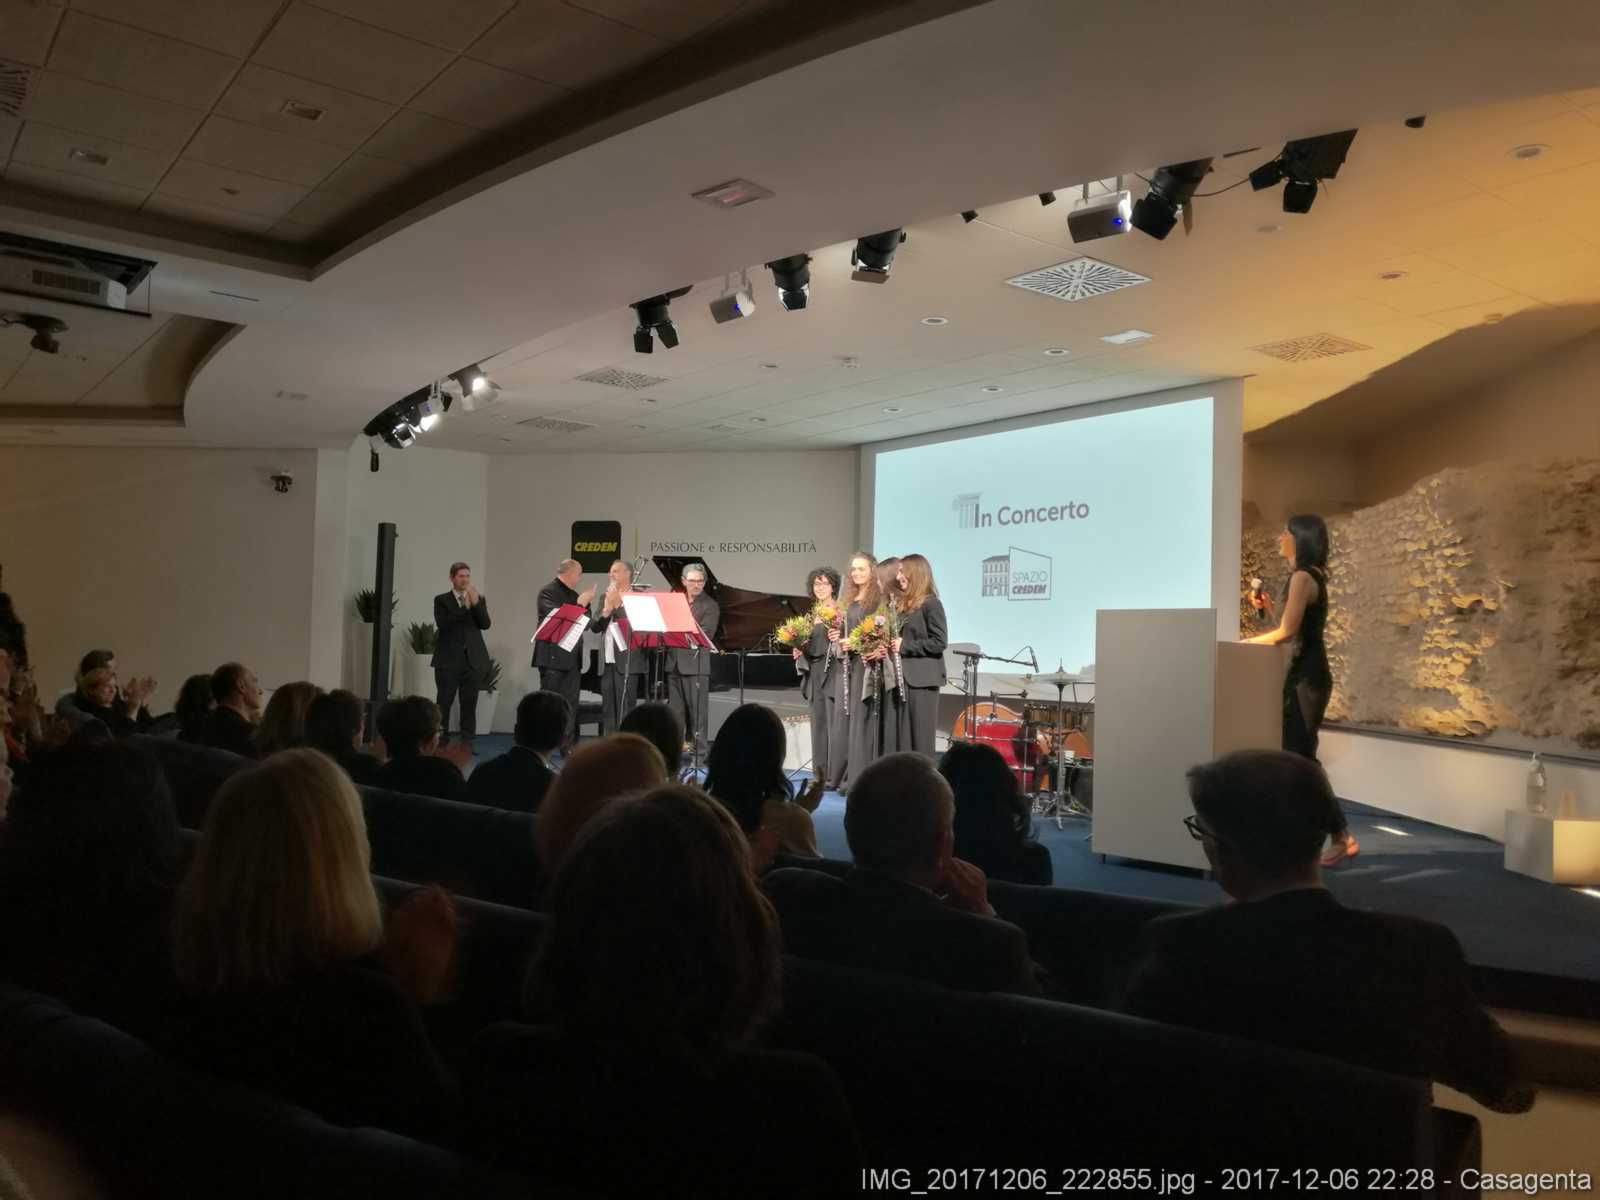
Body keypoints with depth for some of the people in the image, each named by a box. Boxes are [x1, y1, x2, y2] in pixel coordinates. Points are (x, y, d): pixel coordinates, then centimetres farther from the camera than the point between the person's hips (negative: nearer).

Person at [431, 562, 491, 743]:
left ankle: (467, 742, 5)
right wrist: (465, 607, -17)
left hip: (472, 659, 2)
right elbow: (442, 624, -11)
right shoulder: (441, 600, 5)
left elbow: (485, 624, -1)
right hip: (449, 659, -2)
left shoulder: (479, 599, 12)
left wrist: (475, 603, -14)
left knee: (470, 703, 2)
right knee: (444, 703, -1)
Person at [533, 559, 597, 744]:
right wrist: (579, 603, -17)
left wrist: (586, 604, -1)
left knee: (571, 705, 6)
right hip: (553, 657, -7)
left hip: (572, 657, 7)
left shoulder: (574, 594, 16)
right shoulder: (547, 591, -6)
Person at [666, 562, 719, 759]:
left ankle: (699, 751, 2)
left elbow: (705, 634, -13)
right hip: (674, 663, 5)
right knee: (676, 710, 11)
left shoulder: (710, 605, -2)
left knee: (698, 711, -3)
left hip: (696, 665, -5)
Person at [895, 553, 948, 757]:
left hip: (923, 679, -8)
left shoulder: (931, 603, -8)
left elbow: (940, 641, -15)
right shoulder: (904, 604, 14)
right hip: (904, 677, 8)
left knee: (921, 739, -4)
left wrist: (905, 646, -14)